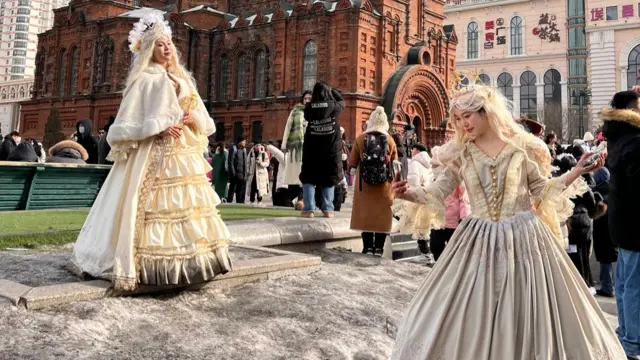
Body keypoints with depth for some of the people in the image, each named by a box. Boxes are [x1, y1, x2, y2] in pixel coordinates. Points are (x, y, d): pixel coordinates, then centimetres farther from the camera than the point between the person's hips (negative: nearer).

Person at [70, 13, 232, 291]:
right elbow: (127, 121, -5)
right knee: (156, 205, -10)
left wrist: (192, 118, -4)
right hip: (154, 154, -6)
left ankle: (187, 259, 8)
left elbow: (204, 119, 18)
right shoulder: (144, 79, 2)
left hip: (186, 155, 6)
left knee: (187, 203, 3)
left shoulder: (183, 80, 20)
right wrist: (158, 129, -17)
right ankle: (152, 263, -5)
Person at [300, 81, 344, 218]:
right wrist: (332, 90, 22)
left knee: (308, 179, 9)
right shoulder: (333, 106, -7)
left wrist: (316, 95, 18)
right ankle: (328, 209, 8)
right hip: (331, 149, 0)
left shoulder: (309, 108, -7)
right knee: (329, 179, 12)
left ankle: (309, 209, -1)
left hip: (311, 149, 0)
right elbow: (342, 101, 13)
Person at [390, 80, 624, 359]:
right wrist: (408, 194, -18)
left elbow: (541, 190, 6)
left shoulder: (522, 146, -2)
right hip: (479, 240, 2)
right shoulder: (460, 152, 1)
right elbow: (438, 192, -1)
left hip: (523, 238, -1)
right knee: (470, 316, 5)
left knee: (528, 311, 7)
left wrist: (576, 173, -5)